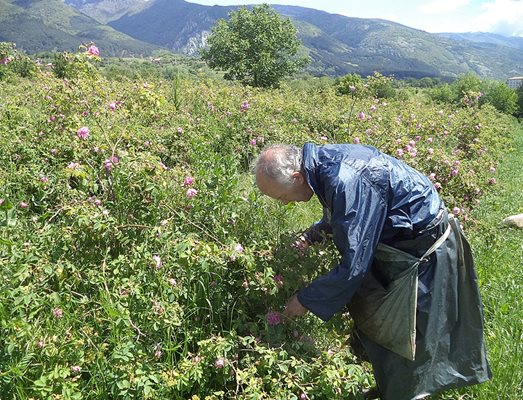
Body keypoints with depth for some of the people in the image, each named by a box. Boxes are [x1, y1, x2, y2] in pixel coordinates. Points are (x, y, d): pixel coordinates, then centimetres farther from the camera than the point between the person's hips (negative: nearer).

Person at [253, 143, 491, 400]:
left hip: (422, 250, -9)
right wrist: (315, 233, -2)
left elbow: (353, 267, -32)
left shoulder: (346, 182, -36)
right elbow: (342, 213, 14)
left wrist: (306, 300, -19)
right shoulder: (322, 160, -7)